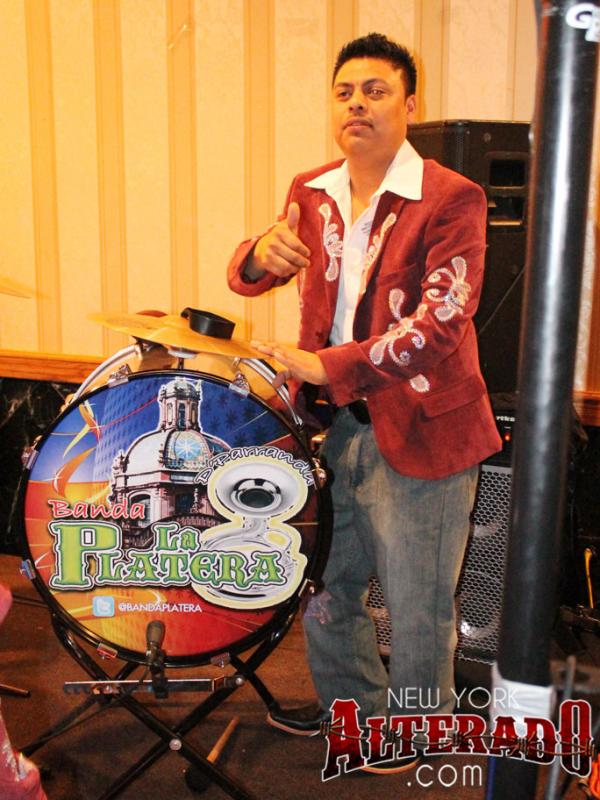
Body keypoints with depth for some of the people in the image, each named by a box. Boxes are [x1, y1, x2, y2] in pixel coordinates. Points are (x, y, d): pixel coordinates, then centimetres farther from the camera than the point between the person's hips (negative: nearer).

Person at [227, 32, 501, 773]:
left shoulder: (451, 199, -13)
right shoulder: (311, 192, 6)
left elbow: (441, 321, -23)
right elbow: (245, 276, 8)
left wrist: (327, 366, -29)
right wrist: (262, 253, -16)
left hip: (416, 431, -6)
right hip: (331, 425, 6)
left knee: (414, 606, 8)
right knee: (323, 583, 20)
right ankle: (352, 701, 46)